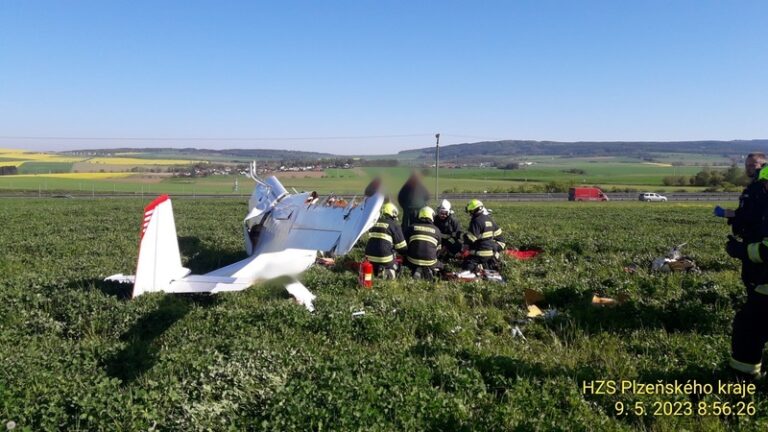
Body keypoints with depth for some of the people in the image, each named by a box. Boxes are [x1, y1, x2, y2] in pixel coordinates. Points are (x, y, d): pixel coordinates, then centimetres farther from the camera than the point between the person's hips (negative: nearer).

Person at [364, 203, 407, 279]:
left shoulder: (373, 223, 14)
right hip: (384, 258, -5)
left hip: (370, 256, 6)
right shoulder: (394, 225, -3)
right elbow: (401, 246, -1)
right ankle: (386, 273, -14)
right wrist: (405, 252, 22)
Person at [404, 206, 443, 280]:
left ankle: (416, 270, -2)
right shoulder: (436, 230, 6)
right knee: (440, 265, 29)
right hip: (430, 262, 0)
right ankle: (429, 271, -6)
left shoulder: (411, 227, 5)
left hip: (413, 261, 0)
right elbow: (437, 250, 15)